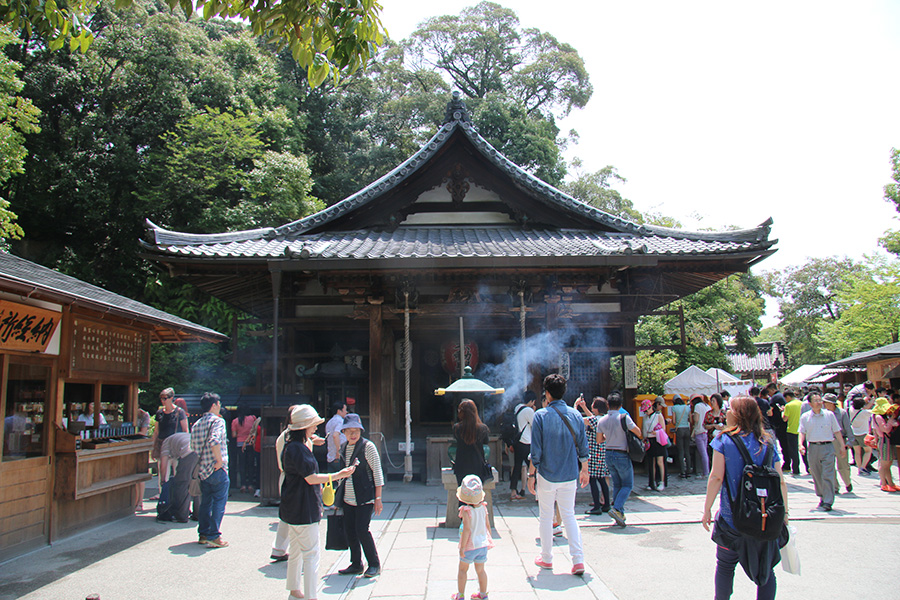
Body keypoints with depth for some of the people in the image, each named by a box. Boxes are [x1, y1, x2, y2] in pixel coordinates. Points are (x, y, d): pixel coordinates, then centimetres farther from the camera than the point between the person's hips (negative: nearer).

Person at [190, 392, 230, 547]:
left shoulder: (196, 424, 13)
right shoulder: (217, 421, -11)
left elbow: (193, 447, 15)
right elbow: (214, 441, -28)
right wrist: (220, 461, -21)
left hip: (202, 469, 7)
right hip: (217, 470, -7)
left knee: (205, 502, 16)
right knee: (219, 502, -2)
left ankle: (203, 533, 22)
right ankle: (213, 536, -3)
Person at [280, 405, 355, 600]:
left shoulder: (293, 445, 12)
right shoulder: (297, 448, -21)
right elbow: (311, 478, -21)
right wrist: (338, 475, -17)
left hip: (294, 508, 11)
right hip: (303, 509, -11)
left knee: (296, 551, 21)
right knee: (311, 553, -7)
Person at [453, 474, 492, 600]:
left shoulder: (466, 511, -20)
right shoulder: (483, 508, -3)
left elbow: (467, 529, -24)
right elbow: (487, 526, 5)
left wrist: (462, 547, -19)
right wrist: (489, 539, 19)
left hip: (470, 546, -5)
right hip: (483, 545, 5)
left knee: (462, 569, 13)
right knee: (480, 570, 18)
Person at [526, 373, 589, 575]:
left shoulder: (541, 415, -12)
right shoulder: (575, 415, -1)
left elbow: (536, 450, -11)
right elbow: (583, 447, 5)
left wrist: (531, 475, -3)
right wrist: (584, 470, 17)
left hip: (547, 475, -3)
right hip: (570, 475, 3)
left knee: (546, 517, 11)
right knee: (569, 515, 13)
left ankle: (546, 558, 22)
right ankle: (578, 560, 5)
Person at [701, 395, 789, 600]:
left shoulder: (724, 441, -8)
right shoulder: (768, 443, 0)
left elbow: (716, 477, -11)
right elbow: (780, 482, 1)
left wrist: (707, 509, -4)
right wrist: (784, 512, 12)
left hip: (732, 519, -2)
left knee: (725, 565, 15)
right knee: (766, 569, 13)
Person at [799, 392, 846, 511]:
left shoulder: (829, 415, 5)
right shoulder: (805, 417, 5)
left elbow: (837, 431, 9)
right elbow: (802, 432, 4)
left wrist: (842, 446, 5)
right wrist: (801, 444, -11)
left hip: (827, 447, -1)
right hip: (812, 447, 1)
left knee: (827, 475, -8)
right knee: (816, 475, 9)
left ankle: (828, 502, -8)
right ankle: (822, 497, 27)